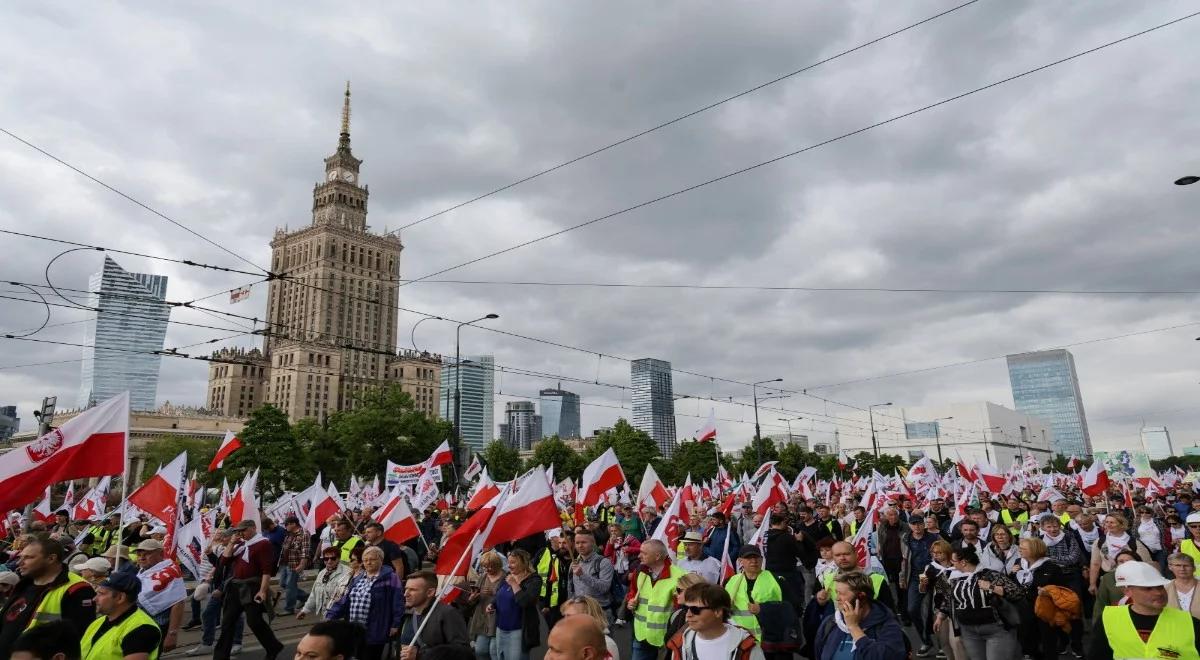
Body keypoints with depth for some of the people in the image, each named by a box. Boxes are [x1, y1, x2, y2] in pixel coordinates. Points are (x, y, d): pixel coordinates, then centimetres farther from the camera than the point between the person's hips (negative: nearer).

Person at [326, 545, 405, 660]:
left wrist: (395, 624, -17)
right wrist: (331, 616, 4)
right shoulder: (358, 579, 15)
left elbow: (398, 603, -12)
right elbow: (344, 600, 15)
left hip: (374, 633, -6)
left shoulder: (390, 578, -8)